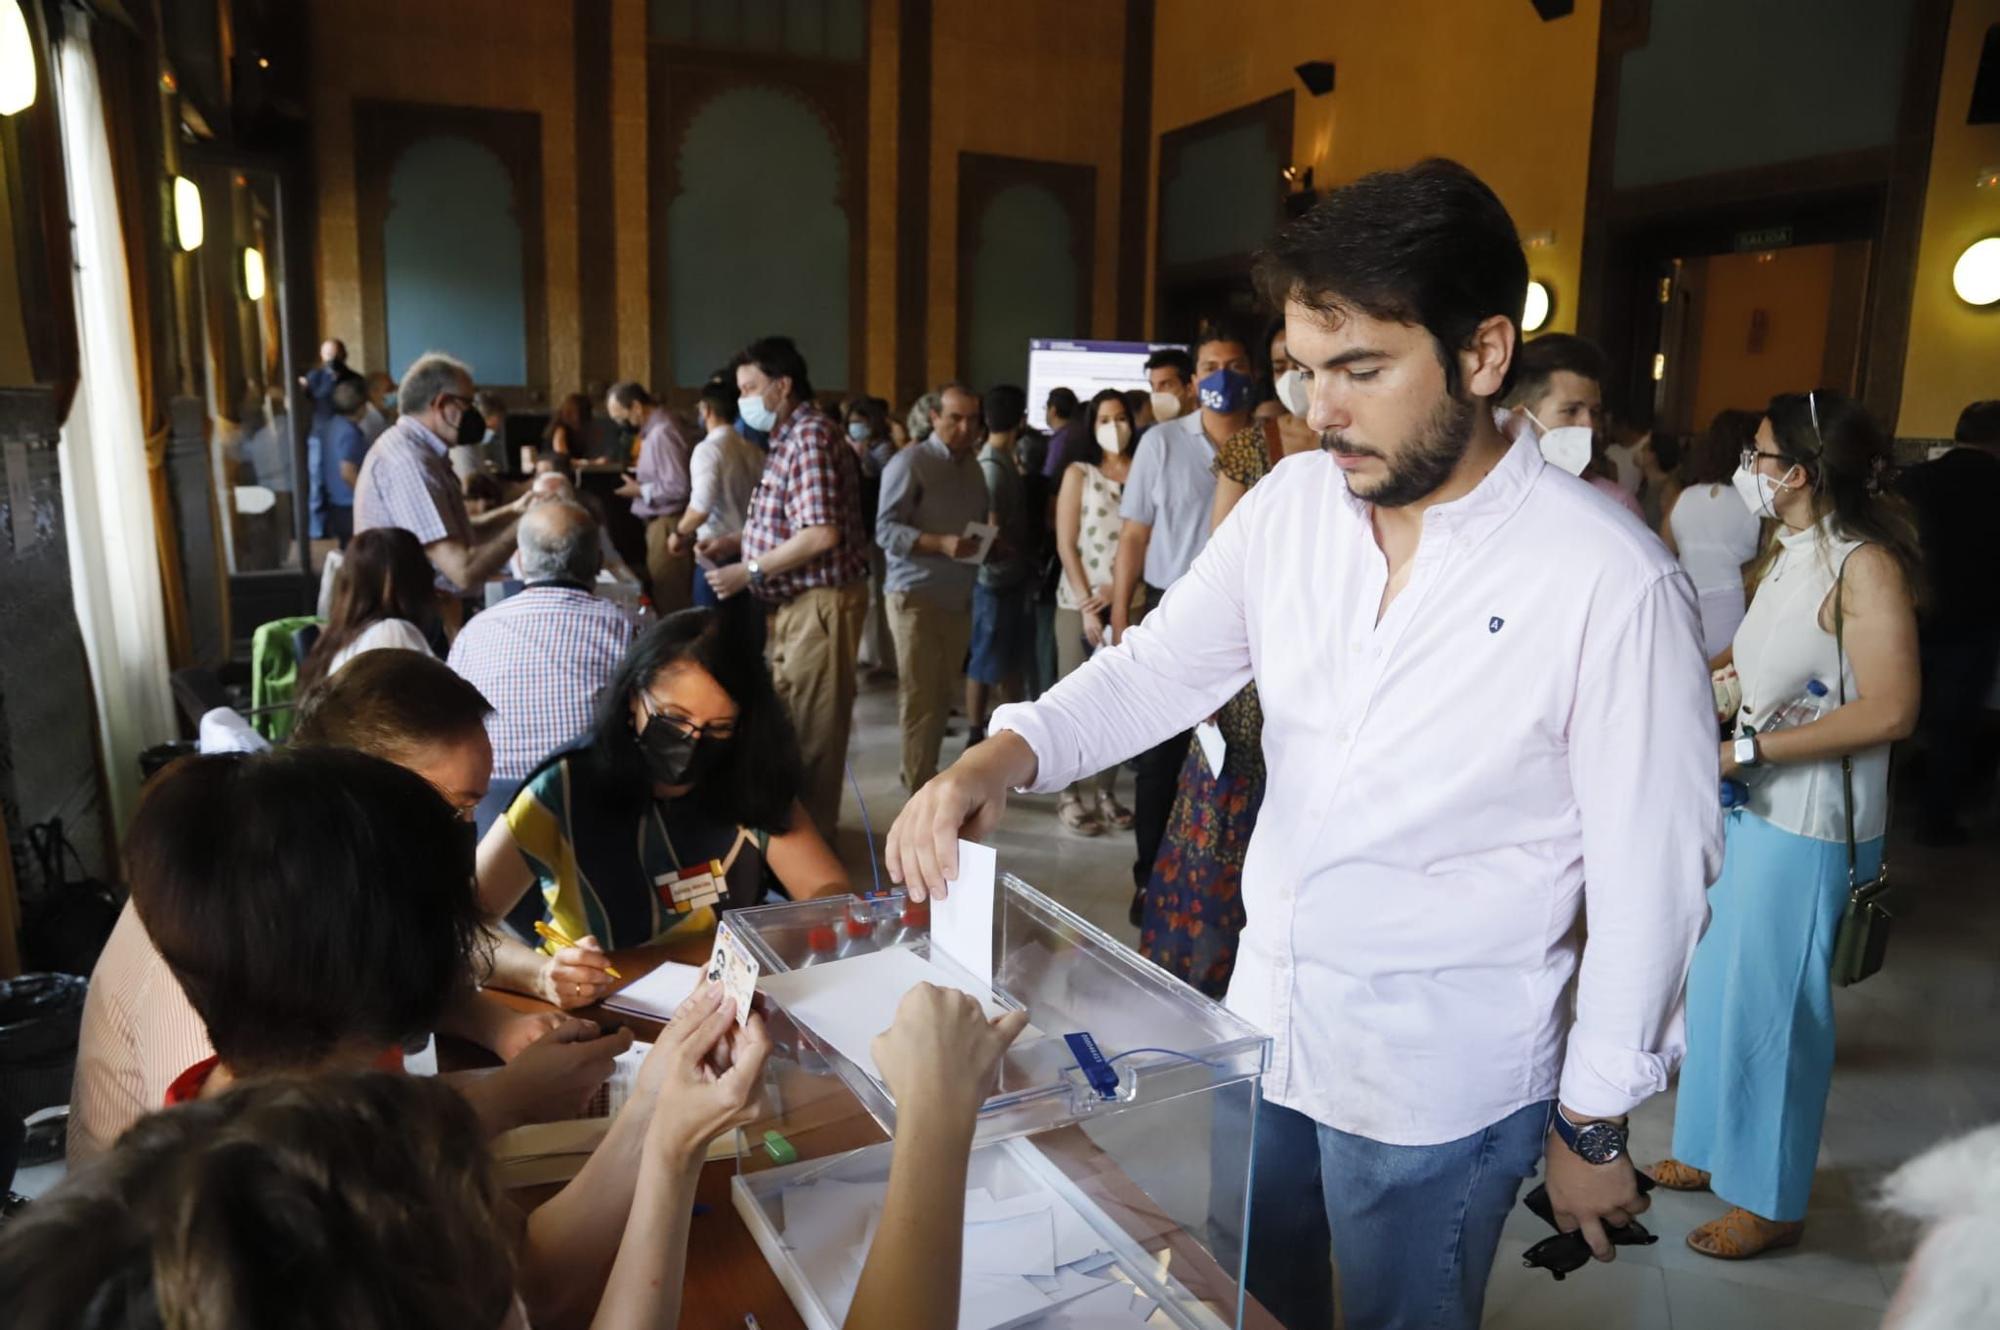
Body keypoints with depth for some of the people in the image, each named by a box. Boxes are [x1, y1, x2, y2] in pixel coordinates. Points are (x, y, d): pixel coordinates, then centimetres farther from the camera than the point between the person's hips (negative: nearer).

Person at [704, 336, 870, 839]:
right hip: (795, 600, 10)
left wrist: (749, 571, -19)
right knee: (787, 717, 17)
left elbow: (821, 534, -26)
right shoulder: (790, 436, 15)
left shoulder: (810, 437, -17)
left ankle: (811, 836, 11)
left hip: (821, 601, -10)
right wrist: (733, 544, 6)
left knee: (812, 725, 0)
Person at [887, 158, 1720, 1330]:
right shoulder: (1295, 500, -6)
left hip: (1439, 1089, -5)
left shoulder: (1613, 583, -21)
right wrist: (1004, 756, -20)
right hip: (1266, 1015, 5)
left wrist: (1592, 1124, -5)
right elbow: (1157, 667, -2)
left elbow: (1654, 883, -14)